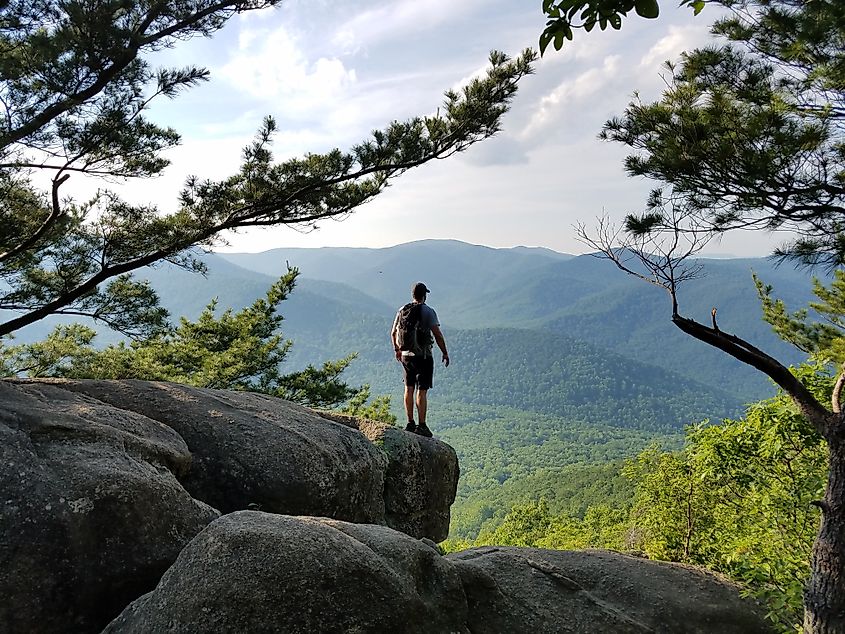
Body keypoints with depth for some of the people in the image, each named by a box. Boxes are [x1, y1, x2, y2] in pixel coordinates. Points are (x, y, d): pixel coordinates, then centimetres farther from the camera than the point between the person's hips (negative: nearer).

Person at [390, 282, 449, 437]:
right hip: (423, 356, -5)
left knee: (409, 389, 13)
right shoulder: (428, 311, -10)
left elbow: (393, 333, 11)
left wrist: (397, 350, 25)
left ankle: (410, 423, 18)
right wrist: (445, 353, -3)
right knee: (422, 391, -2)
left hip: (406, 355, 5)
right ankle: (421, 425, -1)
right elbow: (438, 335, -14)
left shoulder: (402, 310, 4)